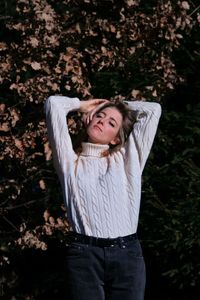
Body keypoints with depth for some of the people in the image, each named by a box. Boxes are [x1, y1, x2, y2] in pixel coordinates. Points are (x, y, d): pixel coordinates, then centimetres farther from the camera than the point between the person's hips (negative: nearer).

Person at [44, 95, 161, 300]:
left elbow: (153, 110, 18)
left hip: (126, 255, 1)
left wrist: (122, 106, 28)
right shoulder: (70, 161, 15)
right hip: (83, 254, -1)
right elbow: (54, 103, 10)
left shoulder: (127, 160, 18)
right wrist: (82, 106, 26)